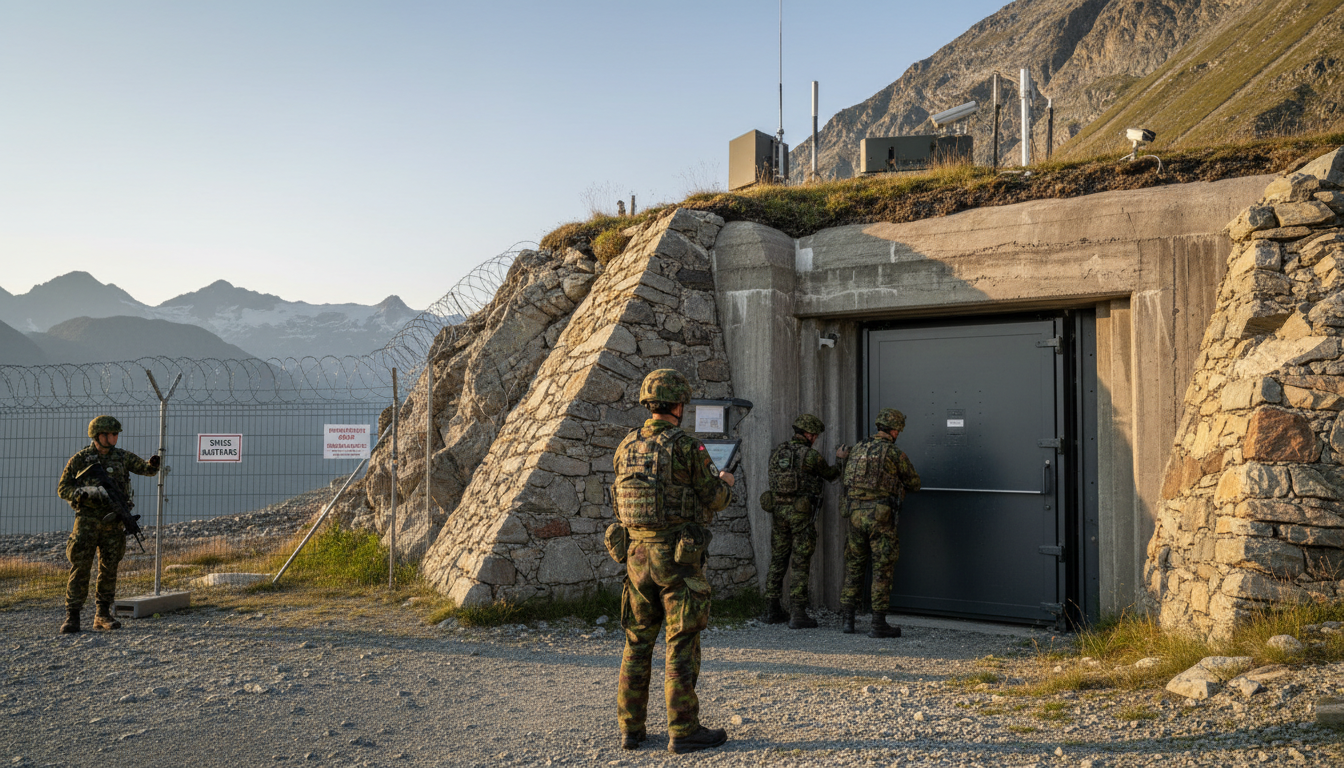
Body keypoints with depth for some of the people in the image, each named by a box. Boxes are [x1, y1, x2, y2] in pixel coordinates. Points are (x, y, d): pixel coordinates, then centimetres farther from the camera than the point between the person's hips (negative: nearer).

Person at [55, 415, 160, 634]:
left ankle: (103, 615, 15)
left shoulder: (122, 457, 6)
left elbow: (146, 469, 1)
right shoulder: (80, 459, -2)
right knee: (80, 568, -5)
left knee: (109, 568, 6)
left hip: (113, 522, 3)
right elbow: (63, 489, 0)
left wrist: (153, 464, -23)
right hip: (87, 520, -3)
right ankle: (72, 617, 0)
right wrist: (85, 493, -19)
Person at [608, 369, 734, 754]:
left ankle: (631, 728, 17)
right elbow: (713, 499, -5)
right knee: (681, 645, 1)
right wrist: (725, 482, 18)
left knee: (637, 643, 12)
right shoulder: (687, 447, -12)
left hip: (636, 554, 5)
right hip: (678, 557, -5)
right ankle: (683, 730, 7)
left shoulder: (626, 447, 5)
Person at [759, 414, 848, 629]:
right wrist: (840, 459, 26)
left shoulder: (777, 452, 6)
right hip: (802, 514, -5)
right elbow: (831, 475, 8)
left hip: (778, 511, 5)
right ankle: (797, 614, -1)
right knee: (801, 564, -1)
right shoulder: (811, 456, -9)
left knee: (777, 561, 13)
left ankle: (773, 610, 19)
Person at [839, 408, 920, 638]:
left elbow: (845, 479, 18)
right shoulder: (896, 454, -4)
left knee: (854, 566, 14)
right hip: (881, 515, -5)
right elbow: (914, 484, 8)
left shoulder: (858, 449, 11)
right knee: (882, 568, 1)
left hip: (855, 513, 5)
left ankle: (847, 619, 15)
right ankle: (878, 623, 2)